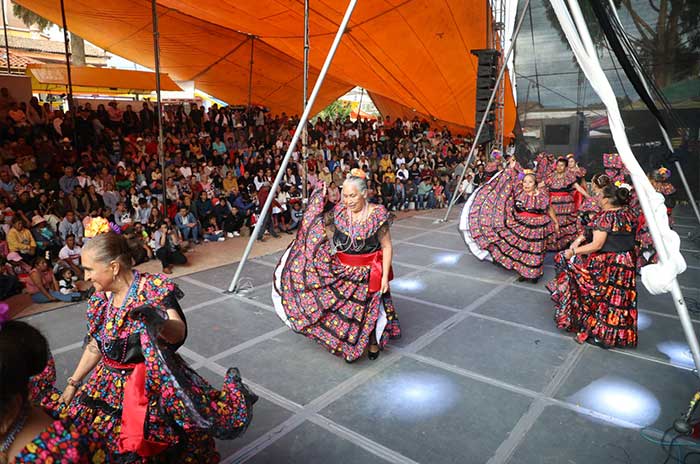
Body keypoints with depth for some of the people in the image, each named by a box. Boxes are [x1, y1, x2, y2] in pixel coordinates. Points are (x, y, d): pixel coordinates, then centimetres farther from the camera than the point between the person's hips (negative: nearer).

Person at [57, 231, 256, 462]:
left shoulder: (154, 289, -19)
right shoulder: (100, 298, 1)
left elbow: (179, 332, -34)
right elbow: (95, 346, 14)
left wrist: (160, 324, -56)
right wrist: (72, 384, 18)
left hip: (154, 387, -6)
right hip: (112, 387, 6)